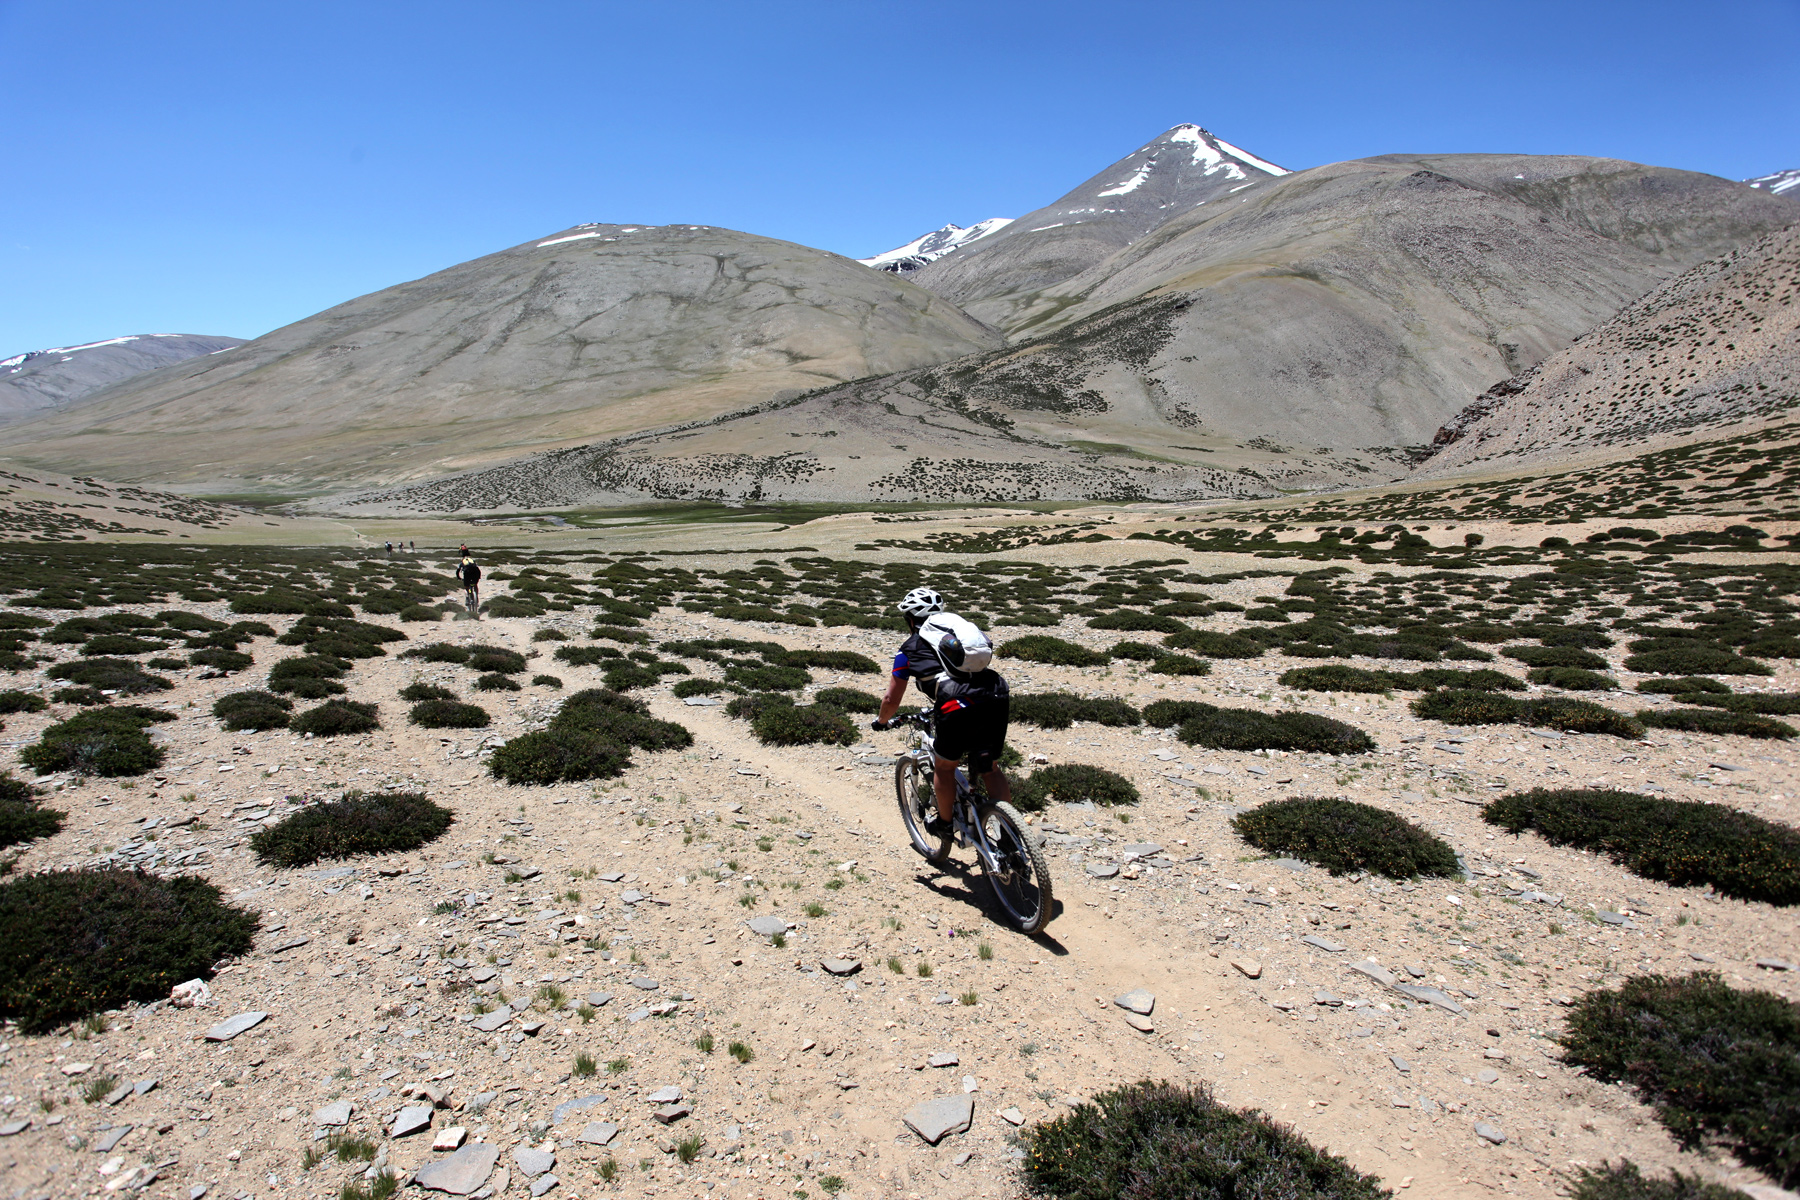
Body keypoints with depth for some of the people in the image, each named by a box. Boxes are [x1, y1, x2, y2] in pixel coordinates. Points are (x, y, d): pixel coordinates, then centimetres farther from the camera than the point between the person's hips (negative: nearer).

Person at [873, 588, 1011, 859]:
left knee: (944, 767, 21)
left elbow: (892, 699, 23)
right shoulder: (958, 626, 30)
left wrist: (880, 721, 44)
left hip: (959, 707, -4)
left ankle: (944, 826, 36)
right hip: (997, 697, 4)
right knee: (990, 768, 20)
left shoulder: (910, 648, 18)